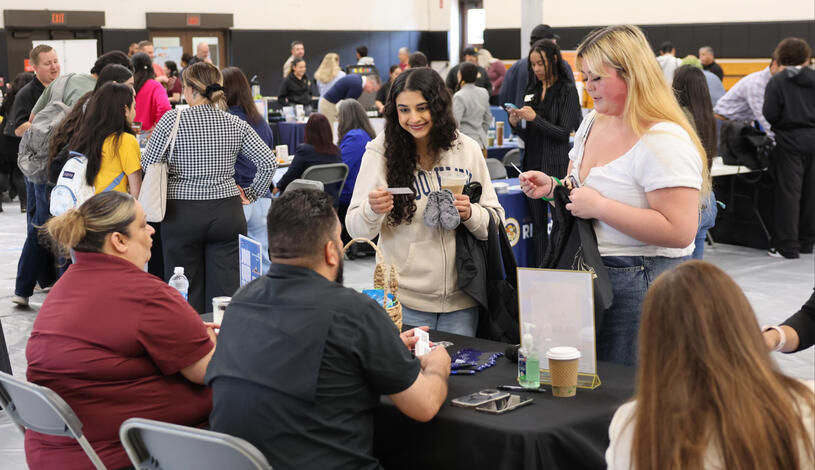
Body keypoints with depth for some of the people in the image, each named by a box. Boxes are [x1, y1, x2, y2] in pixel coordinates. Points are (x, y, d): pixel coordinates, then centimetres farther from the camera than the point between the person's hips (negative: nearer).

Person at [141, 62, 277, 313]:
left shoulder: (172, 120, -7)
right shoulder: (236, 124, 2)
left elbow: (148, 165, -5)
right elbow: (268, 162, -2)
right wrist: (250, 194, 10)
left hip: (182, 214, -2)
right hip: (227, 213, 2)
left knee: (186, 295, 5)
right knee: (224, 293, 3)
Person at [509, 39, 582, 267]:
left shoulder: (567, 90, -5)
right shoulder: (532, 90, 12)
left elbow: (563, 132, -11)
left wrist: (535, 118, -18)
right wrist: (516, 125, -4)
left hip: (556, 165, -6)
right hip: (532, 164, 6)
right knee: (538, 225, 9)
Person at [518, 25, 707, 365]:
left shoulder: (665, 141, -19)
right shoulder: (592, 123, 9)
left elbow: (680, 232, -26)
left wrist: (599, 206, -24)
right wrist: (552, 187, 2)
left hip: (643, 286, -8)